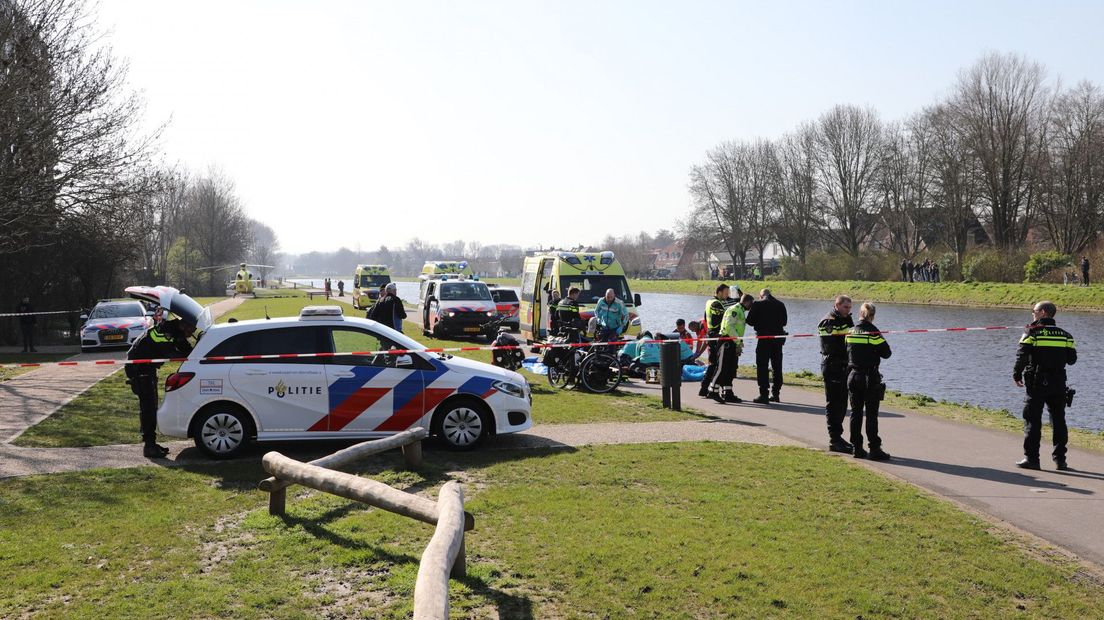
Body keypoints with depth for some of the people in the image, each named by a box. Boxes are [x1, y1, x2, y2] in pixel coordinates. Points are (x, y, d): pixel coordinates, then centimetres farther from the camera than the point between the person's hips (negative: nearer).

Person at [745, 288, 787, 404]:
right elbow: (784, 321, 13)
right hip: (778, 337, 5)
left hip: (764, 339, -5)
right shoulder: (780, 305, 5)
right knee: (777, 367, 14)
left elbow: (750, 321, -5)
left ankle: (764, 395, -7)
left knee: (762, 367, -1)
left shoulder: (758, 304, -7)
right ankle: (776, 393, 19)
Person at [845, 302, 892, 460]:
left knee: (855, 412, 10)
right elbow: (887, 353, -8)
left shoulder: (850, 332, 3)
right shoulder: (873, 332, -12)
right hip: (870, 378, -5)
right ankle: (874, 449, -1)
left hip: (853, 376, 5)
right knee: (871, 414, -2)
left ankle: (856, 447, 11)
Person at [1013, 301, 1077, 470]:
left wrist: (1017, 375, 0)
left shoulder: (1032, 332, -5)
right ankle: (1060, 459, 13)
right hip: (1059, 384, 4)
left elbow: (1022, 356, -12)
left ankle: (1031, 458, -2)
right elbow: (1072, 359, 7)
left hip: (1037, 383, -4)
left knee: (1033, 420, 1)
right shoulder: (1065, 334, 7)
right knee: (1059, 420, 11)